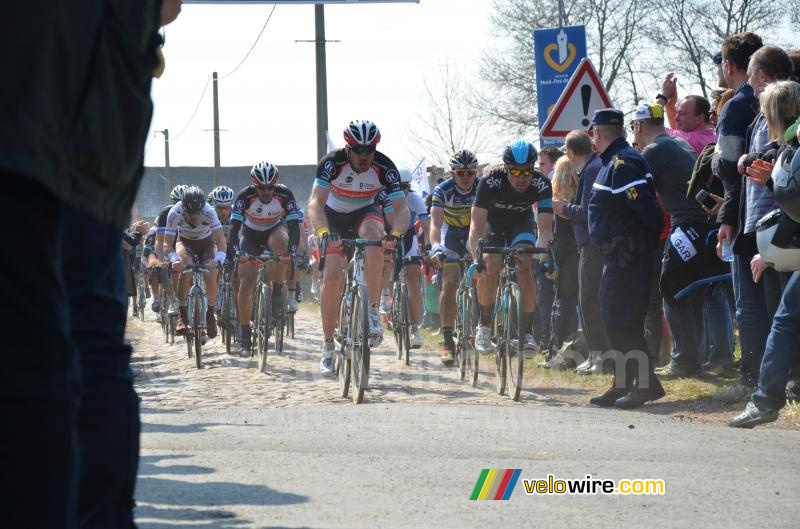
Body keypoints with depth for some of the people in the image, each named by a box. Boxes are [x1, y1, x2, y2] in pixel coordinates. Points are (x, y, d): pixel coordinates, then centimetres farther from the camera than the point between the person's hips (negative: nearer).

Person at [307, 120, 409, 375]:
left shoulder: (384, 167, -26)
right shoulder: (332, 163, -29)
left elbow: (402, 208, -31)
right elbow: (315, 203, -38)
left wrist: (395, 234, -52)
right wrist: (324, 232, -57)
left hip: (365, 213, 0)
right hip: (334, 216, 0)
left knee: (372, 234, -35)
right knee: (331, 277, -15)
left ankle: (373, 314, -31)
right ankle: (328, 346, 1)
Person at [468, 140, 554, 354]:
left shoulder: (542, 185, -30)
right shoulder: (491, 181, -35)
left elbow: (545, 228, -33)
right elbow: (477, 224, -38)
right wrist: (476, 258, -52)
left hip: (521, 221, 1)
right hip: (492, 221, -1)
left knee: (525, 265, -23)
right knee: (490, 266, -24)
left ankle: (526, 331, -17)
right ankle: (484, 326, -5)